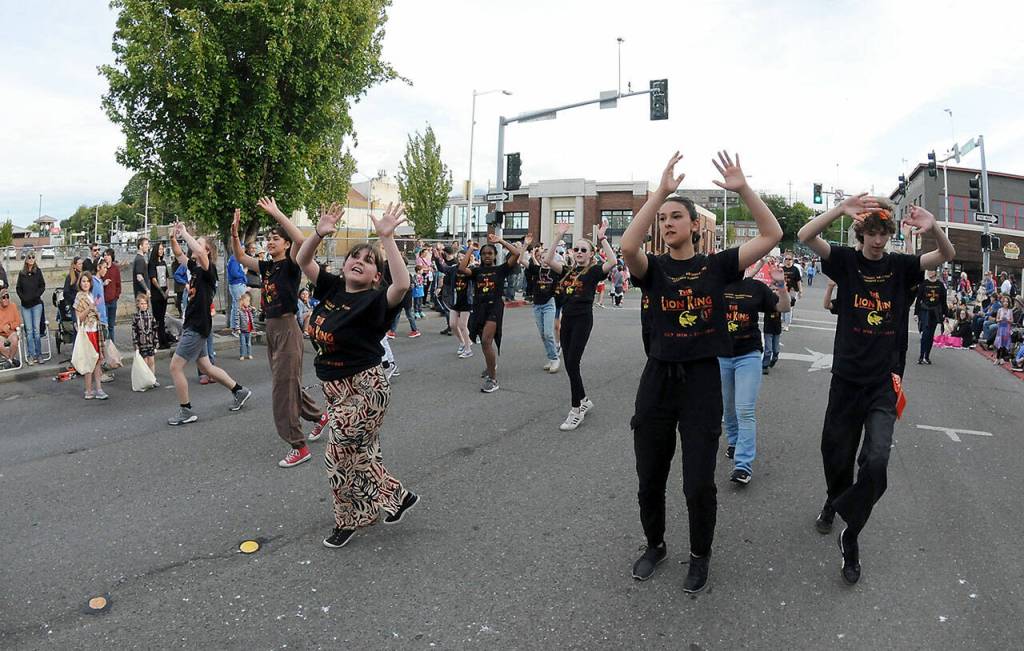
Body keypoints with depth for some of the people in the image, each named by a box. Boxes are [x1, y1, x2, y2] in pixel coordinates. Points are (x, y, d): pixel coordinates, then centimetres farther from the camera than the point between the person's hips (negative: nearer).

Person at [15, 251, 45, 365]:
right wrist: (23, 297, -4)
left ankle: (38, 354, 3)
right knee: (28, 331, 2)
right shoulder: (22, 273, 9)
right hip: (25, 305, 2)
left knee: (36, 330, -2)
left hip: (36, 304, -2)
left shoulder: (38, 271, 3)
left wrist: (36, 296, -10)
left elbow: (42, 286, 1)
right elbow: (18, 288, 10)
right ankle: (31, 355, 4)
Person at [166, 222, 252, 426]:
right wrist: (173, 237, 1)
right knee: (206, 368, 17)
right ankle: (240, 391, 28)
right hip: (192, 325, 9)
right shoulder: (194, 267, 10)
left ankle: (186, 412, 5)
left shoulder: (209, 270, -14)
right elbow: (178, 254, 17)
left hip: (198, 327, -9)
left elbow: (198, 252, -32)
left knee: (175, 367, -5)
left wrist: (184, 233, -21)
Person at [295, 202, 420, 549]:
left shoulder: (374, 300, -16)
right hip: (335, 387, 8)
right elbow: (302, 260, 7)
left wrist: (387, 238, -37)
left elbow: (402, 285, -37)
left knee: (339, 455, 1)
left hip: (364, 388, -8)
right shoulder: (332, 288, 4)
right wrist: (319, 233, -11)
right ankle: (397, 496, 39)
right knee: (361, 454, 19)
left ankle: (349, 519, 25)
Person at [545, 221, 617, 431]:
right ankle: (584, 400, 29)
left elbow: (612, 262, -22)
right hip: (567, 318, 7)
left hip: (583, 319, -6)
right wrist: (560, 237, 1)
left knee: (572, 363, -10)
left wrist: (602, 238, -22)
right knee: (569, 364, 10)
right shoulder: (569, 270, 13)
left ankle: (576, 411, 0)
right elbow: (548, 260, 4)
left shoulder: (594, 270, -4)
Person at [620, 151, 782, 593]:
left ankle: (700, 556, 29)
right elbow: (627, 245, -23)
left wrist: (743, 190, -17)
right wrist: (660, 191, -26)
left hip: (703, 379, -1)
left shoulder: (718, 265, 1)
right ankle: (655, 545, 39)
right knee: (649, 479, 13)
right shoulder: (653, 268, 0)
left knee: (699, 483, 1)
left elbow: (772, 235, -8)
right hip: (658, 379, 2)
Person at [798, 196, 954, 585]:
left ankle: (851, 536, 5)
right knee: (836, 454, 13)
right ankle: (834, 500, 46)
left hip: (885, 382, 0)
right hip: (847, 378, 0)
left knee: (876, 461, -15)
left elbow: (947, 256, -10)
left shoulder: (900, 265, 2)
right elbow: (805, 236, -15)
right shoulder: (847, 260, -1)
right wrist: (842, 208, -29)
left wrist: (933, 228, -31)